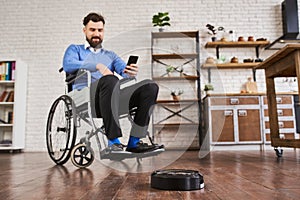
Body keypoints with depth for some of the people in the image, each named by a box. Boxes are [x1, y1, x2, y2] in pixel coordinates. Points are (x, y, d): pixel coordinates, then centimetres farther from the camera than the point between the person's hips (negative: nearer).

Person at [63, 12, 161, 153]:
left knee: (150, 86, -19)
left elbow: (124, 70, 12)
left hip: (112, 97, 4)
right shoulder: (75, 49, 22)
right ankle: (113, 141, -36)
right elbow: (68, 65, -2)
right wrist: (98, 66, -17)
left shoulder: (110, 55, 32)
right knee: (110, 80, -38)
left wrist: (131, 73, -15)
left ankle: (134, 142, -23)